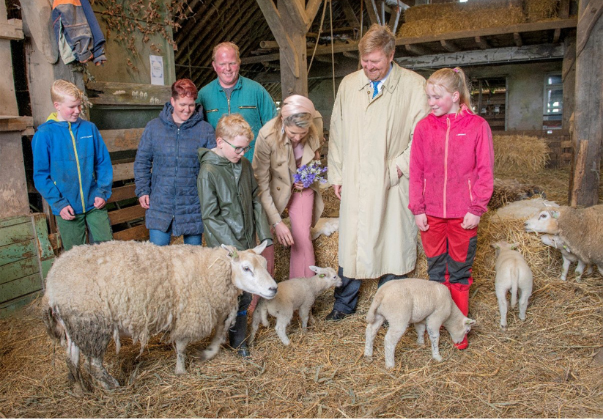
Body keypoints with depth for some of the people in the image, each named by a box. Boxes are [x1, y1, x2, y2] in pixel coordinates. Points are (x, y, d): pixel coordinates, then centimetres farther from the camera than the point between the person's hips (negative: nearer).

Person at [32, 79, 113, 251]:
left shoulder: (89, 128, 0)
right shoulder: (45, 134, -6)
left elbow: (104, 163, 4)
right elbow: (41, 175, -4)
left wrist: (103, 192, -6)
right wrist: (59, 204, -11)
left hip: (95, 204, 1)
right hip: (67, 209, -1)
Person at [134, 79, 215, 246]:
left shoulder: (205, 130, -1)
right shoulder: (154, 127, 2)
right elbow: (142, 161, 9)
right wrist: (142, 190, 1)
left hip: (193, 206, 0)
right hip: (160, 203, 1)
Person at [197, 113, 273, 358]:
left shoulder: (245, 165, 5)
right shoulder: (208, 172, -15)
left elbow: (256, 201, 12)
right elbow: (210, 216, -15)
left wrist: (264, 234, 4)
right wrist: (235, 247, -18)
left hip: (247, 244, 6)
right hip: (225, 246, -6)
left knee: (244, 295, 13)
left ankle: (238, 339, 30)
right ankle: (237, 341, 23)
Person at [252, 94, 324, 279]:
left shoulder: (316, 122, -21)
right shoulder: (267, 136, -32)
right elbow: (261, 183, -24)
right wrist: (276, 222, -25)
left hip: (302, 184, 3)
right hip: (275, 186, -2)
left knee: (302, 236, -2)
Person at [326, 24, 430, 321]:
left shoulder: (414, 86, -3)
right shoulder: (348, 84, 9)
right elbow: (336, 133, 13)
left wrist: (399, 166, -12)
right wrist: (336, 175, 10)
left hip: (393, 184, -3)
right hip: (354, 182, 3)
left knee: (392, 242, 6)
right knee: (349, 242, 9)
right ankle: (344, 303, 26)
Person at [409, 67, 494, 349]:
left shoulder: (477, 126, -5)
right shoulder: (424, 127, 1)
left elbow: (485, 171, -3)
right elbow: (416, 171, 3)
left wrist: (476, 209, -8)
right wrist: (417, 209, -1)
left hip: (463, 216, -2)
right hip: (431, 214, 2)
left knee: (460, 272, 11)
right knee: (436, 271, 14)